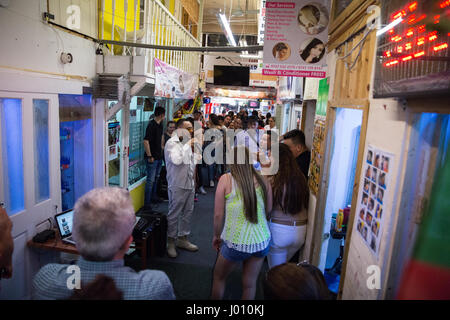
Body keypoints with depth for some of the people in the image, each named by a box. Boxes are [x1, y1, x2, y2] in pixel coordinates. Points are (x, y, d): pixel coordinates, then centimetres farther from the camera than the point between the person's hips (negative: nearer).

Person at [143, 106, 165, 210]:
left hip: (159, 156, 9)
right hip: (152, 157, -9)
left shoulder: (160, 124, 9)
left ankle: (153, 196, 38)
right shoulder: (151, 125, -19)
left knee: (156, 177, 21)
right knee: (150, 180, -6)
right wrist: (149, 156, -22)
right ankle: (147, 203, 1)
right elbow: (145, 141, -24)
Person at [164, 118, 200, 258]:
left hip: (189, 184, 8)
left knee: (188, 212, 15)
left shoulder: (187, 143, 14)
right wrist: (187, 145, -21)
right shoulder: (171, 143, -12)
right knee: (174, 214, 1)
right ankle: (170, 242, 15)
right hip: (177, 185, -8)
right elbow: (176, 160, -30)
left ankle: (182, 239, 29)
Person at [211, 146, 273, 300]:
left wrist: (217, 236, 6)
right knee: (250, 283, 21)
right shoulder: (263, 181, -4)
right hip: (262, 241, 3)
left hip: (236, 243, -2)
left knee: (218, 278, 23)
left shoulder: (226, 179, -11)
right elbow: (268, 210, 5)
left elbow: (218, 215, -9)